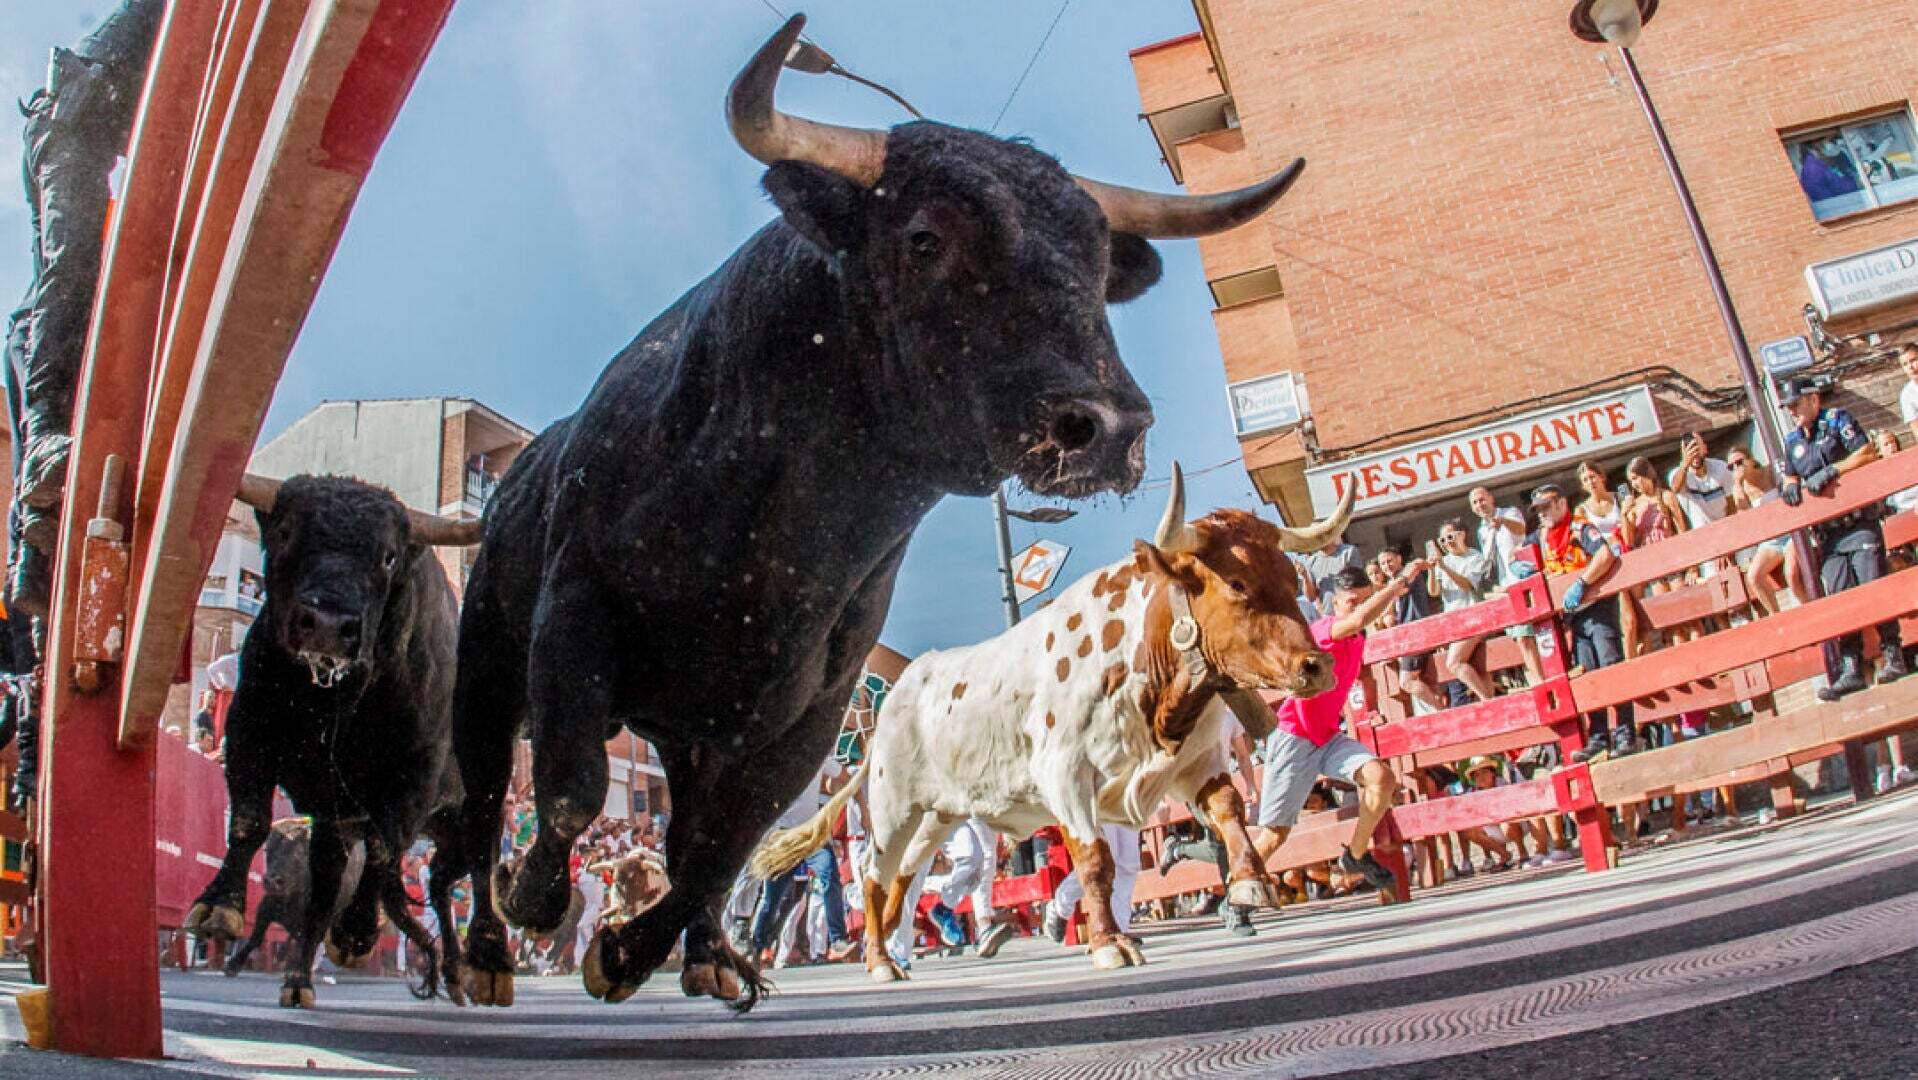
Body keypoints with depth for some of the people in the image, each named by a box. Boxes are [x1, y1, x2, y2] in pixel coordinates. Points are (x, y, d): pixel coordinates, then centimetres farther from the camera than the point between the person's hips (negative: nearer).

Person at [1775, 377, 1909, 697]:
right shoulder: (1792, 441, 15)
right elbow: (1790, 475, 21)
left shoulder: (1838, 420, 0)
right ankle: (1851, 669, -3)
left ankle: (1894, 656, 2)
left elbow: (1868, 453, -10)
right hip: (1828, 532, 5)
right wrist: (1790, 486, -2)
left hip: (1859, 522, -5)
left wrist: (1831, 470, -18)